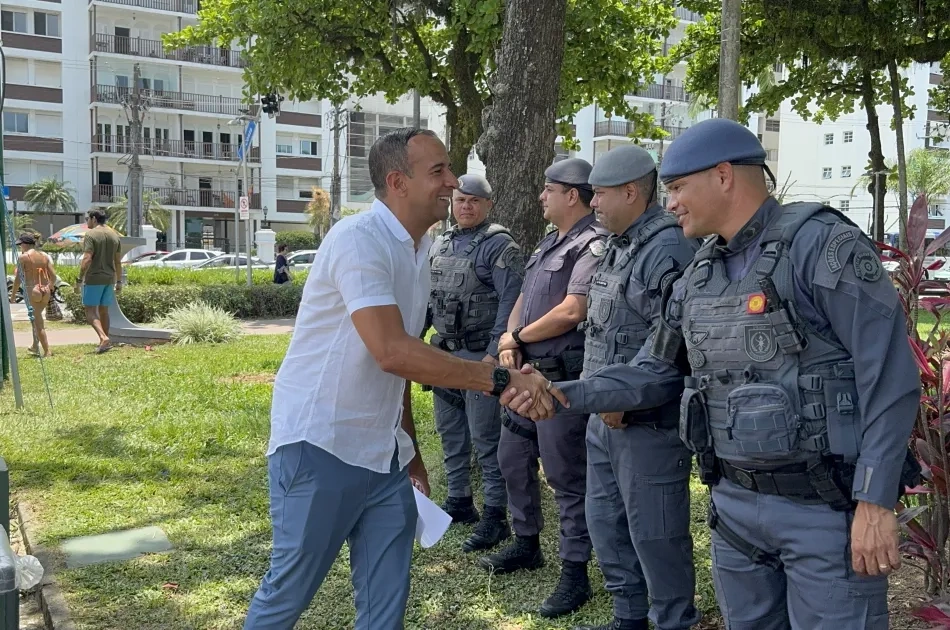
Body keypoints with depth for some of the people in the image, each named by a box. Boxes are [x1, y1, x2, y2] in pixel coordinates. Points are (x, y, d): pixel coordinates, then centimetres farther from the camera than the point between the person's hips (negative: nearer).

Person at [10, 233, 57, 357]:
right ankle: (35, 346, 34)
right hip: (45, 291, 6)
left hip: (32, 291, -6)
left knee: (38, 321, -2)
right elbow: (53, 276, 8)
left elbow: (18, 278, -6)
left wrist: (13, 294, 3)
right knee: (37, 318, 24)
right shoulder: (44, 256, 9)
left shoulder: (23, 257, -6)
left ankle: (47, 352, -6)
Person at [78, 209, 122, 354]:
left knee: (90, 310, -5)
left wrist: (80, 279, -14)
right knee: (103, 310, 13)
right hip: (109, 278, 7)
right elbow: (118, 261, 13)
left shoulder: (90, 235, -10)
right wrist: (119, 281, 17)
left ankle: (104, 338, -22)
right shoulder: (114, 235, 11)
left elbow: (87, 259, -18)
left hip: (94, 278, -7)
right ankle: (104, 342, 16)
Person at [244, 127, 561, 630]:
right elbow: (392, 353, -28)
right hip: (320, 444, -8)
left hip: (383, 452, 8)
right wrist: (501, 380, -27)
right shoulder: (359, 239, -18)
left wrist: (409, 445, 20)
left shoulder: (416, 248, 10)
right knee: (290, 588, 6)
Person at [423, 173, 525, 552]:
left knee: (486, 438, -4)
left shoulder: (500, 246, -9)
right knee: (450, 433, 15)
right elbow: (427, 299, 19)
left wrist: (494, 354, -22)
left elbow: (510, 304, -16)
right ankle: (459, 501, 28)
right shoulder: (439, 246, 14)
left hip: (479, 355, -7)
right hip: (443, 352, 8)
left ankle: (495, 517, 4)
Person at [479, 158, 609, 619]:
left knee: (566, 476, -1)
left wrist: (518, 336, -9)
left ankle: (575, 574, 11)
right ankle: (526, 545, 36)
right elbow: (524, 298, 18)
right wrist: (509, 341, -1)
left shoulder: (593, 245, -14)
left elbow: (571, 313, -22)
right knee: (513, 460, 19)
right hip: (526, 371, 10)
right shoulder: (549, 243, 16)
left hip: (562, 376, -10)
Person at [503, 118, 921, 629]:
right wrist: (565, 395, 1)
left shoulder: (822, 245, -13)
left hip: (826, 508, -7)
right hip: (734, 503, 7)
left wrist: (876, 502, -17)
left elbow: (889, 379, -16)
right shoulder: (698, 275, 10)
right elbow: (656, 372, 13)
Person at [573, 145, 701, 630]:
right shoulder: (618, 247, 14)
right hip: (606, 415, 10)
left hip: (648, 422, -10)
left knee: (653, 533, 1)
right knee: (605, 522, 19)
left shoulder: (670, 249, -18)